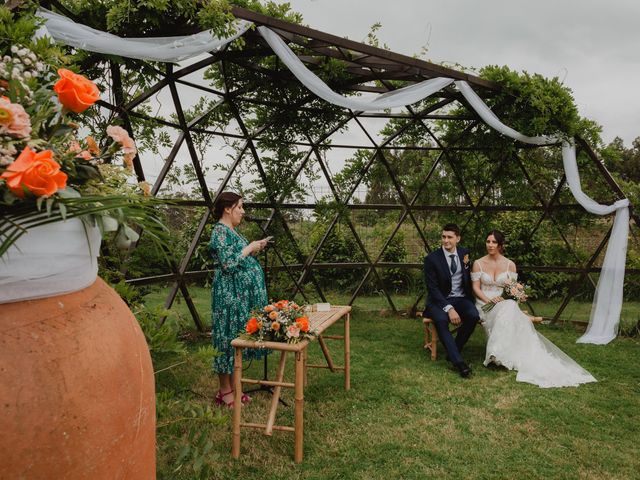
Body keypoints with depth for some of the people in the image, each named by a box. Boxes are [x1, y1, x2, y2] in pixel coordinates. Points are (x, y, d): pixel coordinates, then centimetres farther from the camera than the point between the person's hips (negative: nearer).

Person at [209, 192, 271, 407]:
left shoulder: (230, 231, 16)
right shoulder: (220, 231, -14)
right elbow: (228, 264, -23)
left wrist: (254, 249, 10)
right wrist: (249, 248, -14)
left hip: (241, 295, 10)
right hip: (230, 295, -10)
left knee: (237, 338, 13)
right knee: (229, 338, -1)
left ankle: (231, 387, 24)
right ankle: (225, 391, 10)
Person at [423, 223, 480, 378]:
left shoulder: (465, 253, 4)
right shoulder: (432, 258, -9)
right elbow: (433, 288, -14)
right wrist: (449, 308, -24)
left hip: (461, 299, 4)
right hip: (440, 300, -3)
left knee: (473, 316, -28)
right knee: (441, 320, -35)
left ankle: (453, 351, -8)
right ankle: (458, 362, -30)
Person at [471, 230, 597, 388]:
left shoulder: (510, 264, 8)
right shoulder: (478, 263, 4)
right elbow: (476, 288, 0)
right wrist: (489, 300, -16)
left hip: (505, 303, 2)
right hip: (485, 304, -1)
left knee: (510, 308, -36)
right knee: (506, 312, -35)